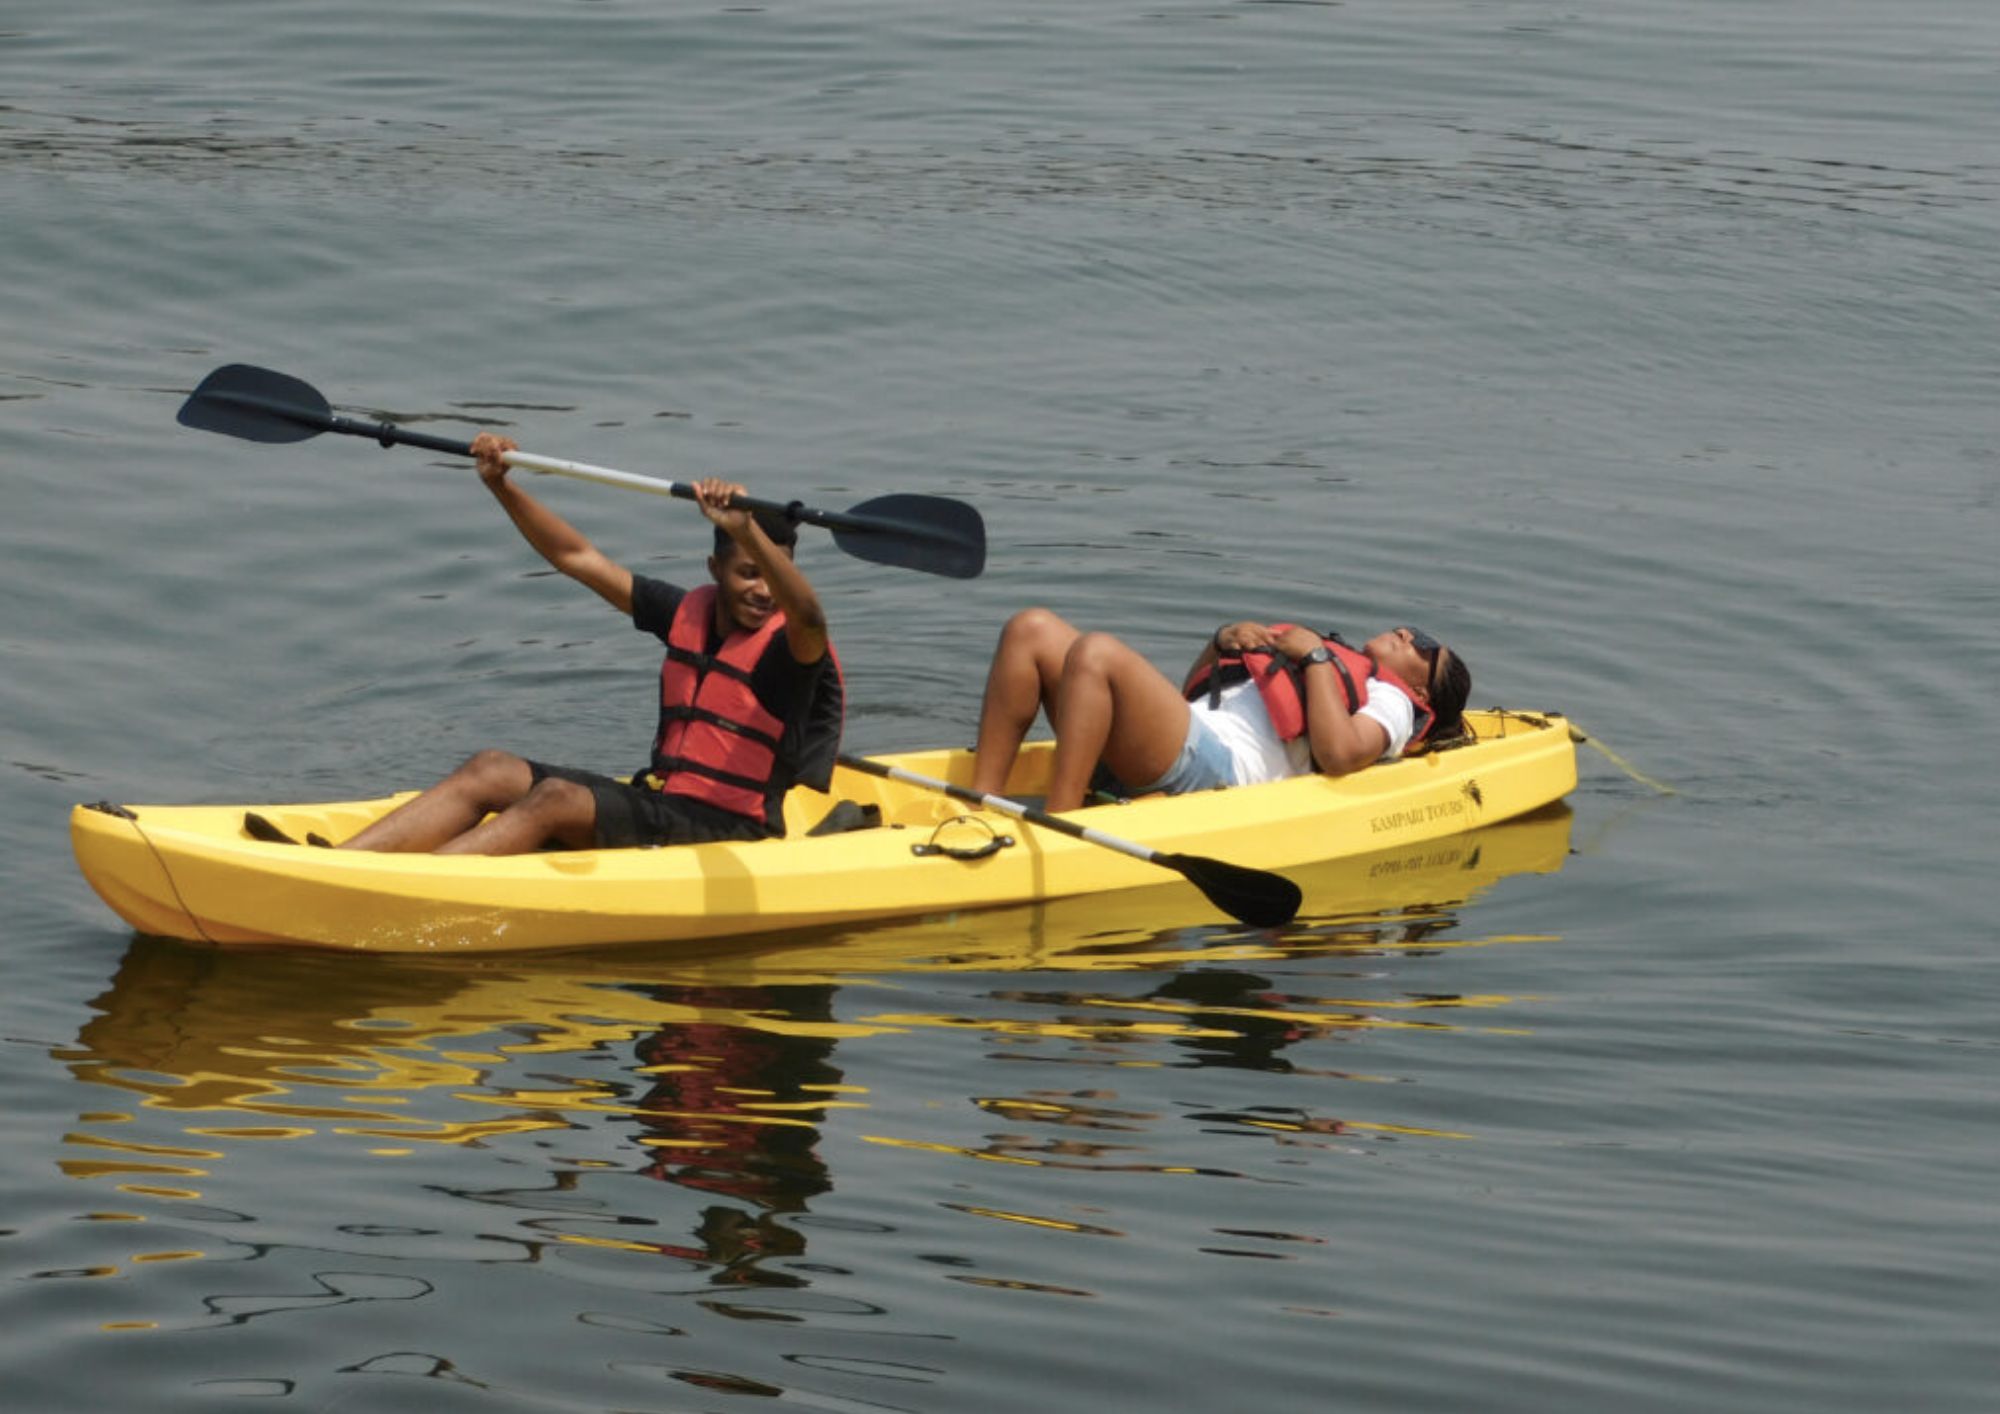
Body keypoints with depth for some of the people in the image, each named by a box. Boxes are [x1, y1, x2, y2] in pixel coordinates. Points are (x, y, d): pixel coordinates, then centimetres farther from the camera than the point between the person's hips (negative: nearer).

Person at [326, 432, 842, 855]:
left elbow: (809, 615, -34)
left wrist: (746, 530, -48)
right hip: (656, 800, 7)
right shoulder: (688, 613, 12)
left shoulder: (790, 646, -8)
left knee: (557, 799, -27)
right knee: (491, 770, -9)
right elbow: (577, 556, 15)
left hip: (727, 830, -7)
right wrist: (501, 485, 7)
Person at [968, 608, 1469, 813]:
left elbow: (1338, 753, -11)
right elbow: (1192, 693, 39)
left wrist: (1315, 657, -1)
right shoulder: (1322, 667, 40)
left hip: (1215, 764, -8)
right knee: (1032, 628, -6)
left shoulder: (1391, 702, 15)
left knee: (1095, 652, -31)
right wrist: (1222, 643, 20)